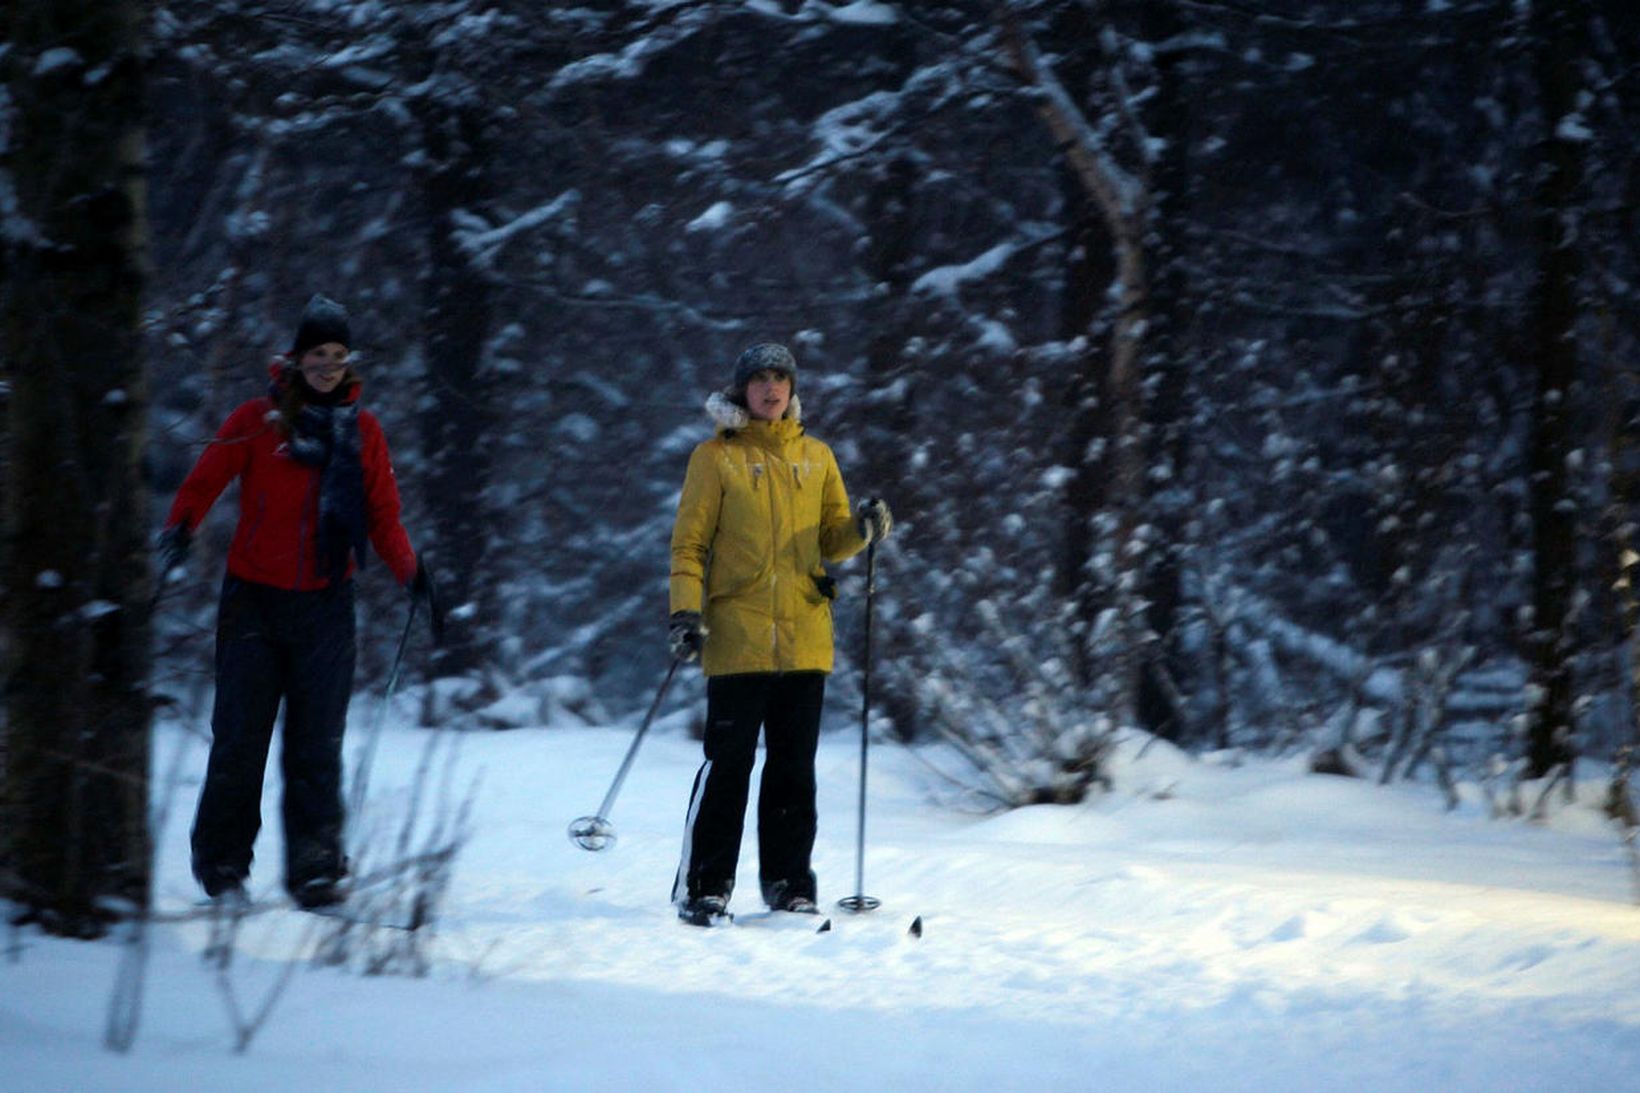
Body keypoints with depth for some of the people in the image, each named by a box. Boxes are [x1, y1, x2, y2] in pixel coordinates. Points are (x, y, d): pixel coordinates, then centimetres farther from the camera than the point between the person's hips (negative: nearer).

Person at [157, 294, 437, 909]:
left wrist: (410, 572, -3)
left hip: (325, 604, 2)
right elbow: (204, 481, -4)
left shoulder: (362, 430, 8)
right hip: (254, 598, -1)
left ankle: (316, 871, 0)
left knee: (317, 744, -2)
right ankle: (222, 863, 13)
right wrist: (180, 529, -22)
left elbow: (382, 514, 11)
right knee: (241, 736, -1)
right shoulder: (258, 420, 0)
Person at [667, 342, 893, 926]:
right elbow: (690, 543, 1)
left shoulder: (816, 457, 14)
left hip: (804, 637, 4)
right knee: (729, 763, -7)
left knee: (794, 766, 5)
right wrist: (685, 610, -11)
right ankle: (704, 885, -3)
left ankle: (788, 882, 12)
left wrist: (863, 529, -6)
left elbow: (832, 539, 16)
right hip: (737, 637, -3)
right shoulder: (715, 458, 4)